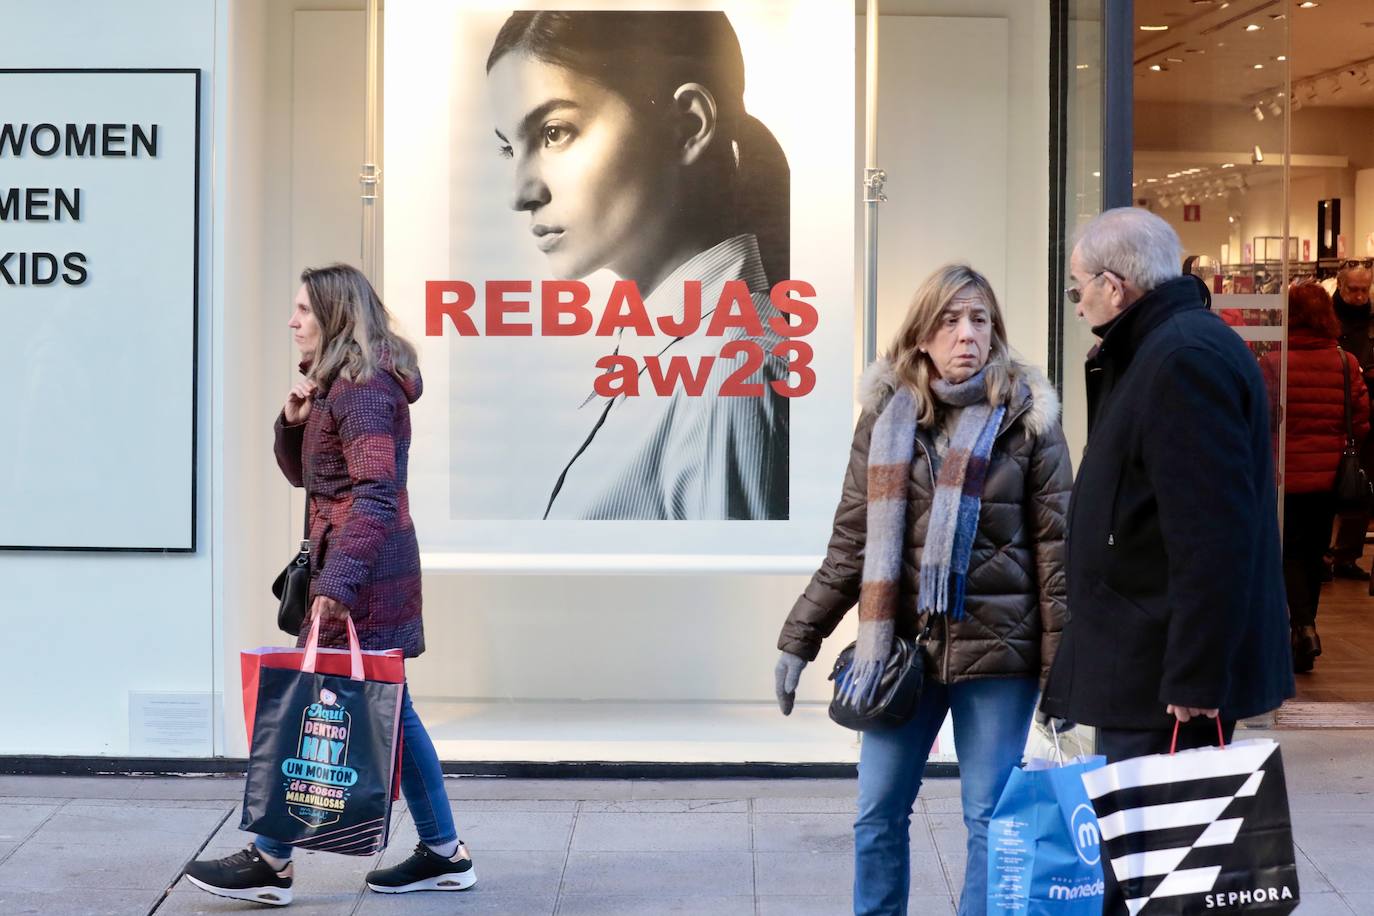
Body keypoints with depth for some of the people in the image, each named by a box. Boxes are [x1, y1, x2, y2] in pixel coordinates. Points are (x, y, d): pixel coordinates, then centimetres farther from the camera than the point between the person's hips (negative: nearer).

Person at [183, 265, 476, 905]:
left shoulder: (362, 389, -15)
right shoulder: (336, 385, 17)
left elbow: (375, 493, -25)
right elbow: (302, 473, 22)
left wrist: (338, 582, -33)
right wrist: (294, 419, 1)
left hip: (362, 570, -10)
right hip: (377, 571, 10)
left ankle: (271, 863, 3)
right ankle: (444, 854, 17)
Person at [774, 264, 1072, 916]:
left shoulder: (1026, 418, -2)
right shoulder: (887, 418, 4)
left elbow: (1054, 545, -2)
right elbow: (851, 544, 7)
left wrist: (1061, 662, -6)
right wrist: (798, 640, 6)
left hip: (997, 646, -3)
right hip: (903, 643, 3)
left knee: (990, 815, 4)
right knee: (878, 810, 8)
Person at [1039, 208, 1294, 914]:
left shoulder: (1183, 356, -16)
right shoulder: (1161, 348, 18)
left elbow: (1214, 534, -23)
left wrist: (1195, 676, -23)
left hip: (1168, 679, -11)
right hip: (1147, 666, 11)